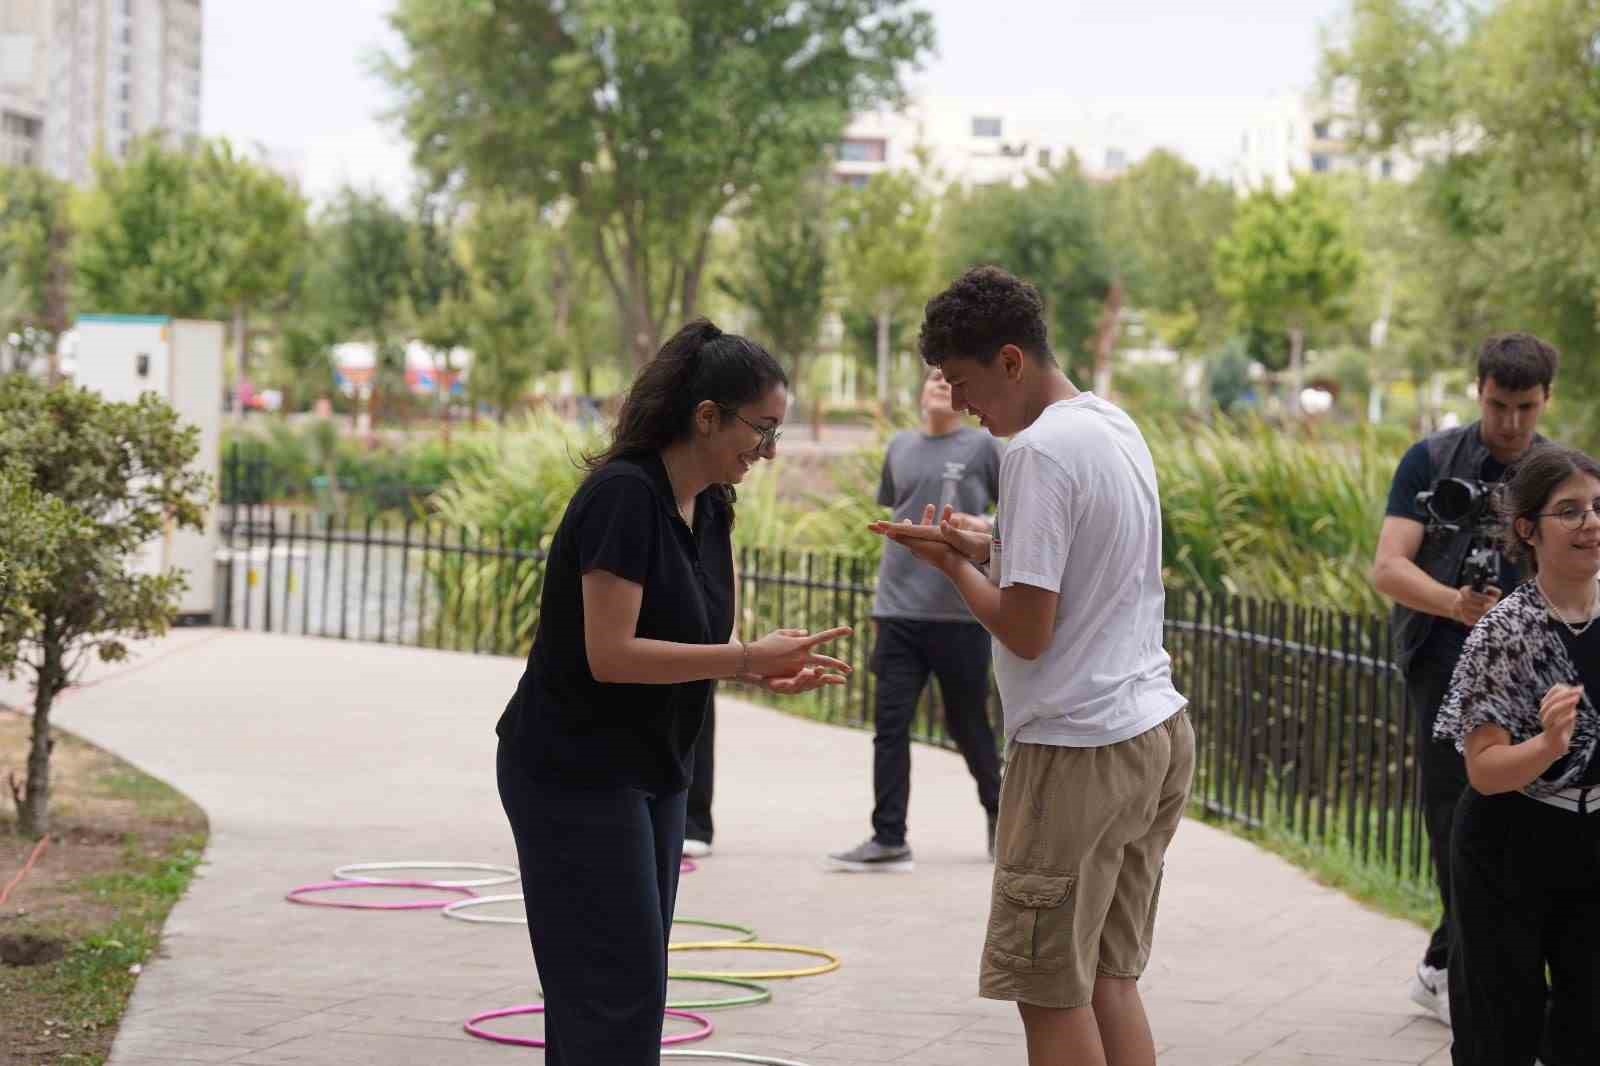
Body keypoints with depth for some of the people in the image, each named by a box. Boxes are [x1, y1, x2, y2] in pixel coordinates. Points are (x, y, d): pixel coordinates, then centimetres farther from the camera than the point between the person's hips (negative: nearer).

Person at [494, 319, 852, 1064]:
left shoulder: (710, 509, 7)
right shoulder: (623, 496, -20)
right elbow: (611, 654, -25)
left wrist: (763, 668, -6)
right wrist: (745, 657, -24)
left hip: (647, 773, 9)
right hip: (575, 776, -9)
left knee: (607, 988, 11)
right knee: (618, 988, -8)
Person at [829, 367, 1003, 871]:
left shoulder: (981, 447, -2)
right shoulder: (899, 448, 11)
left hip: (961, 612, -3)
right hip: (898, 611, 3)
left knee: (968, 725, 8)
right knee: (890, 725, -3)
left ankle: (996, 813, 30)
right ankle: (888, 839, 0)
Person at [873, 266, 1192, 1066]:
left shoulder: (1038, 451, -16)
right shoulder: (1117, 428, 12)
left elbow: (1027, 630, -17)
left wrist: (952, 563, -2)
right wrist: (990, 545, 12)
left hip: (1077, 751, -9)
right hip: (1157, 731, 9)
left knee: (1051, 993, -2)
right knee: (1109, 980, 12)